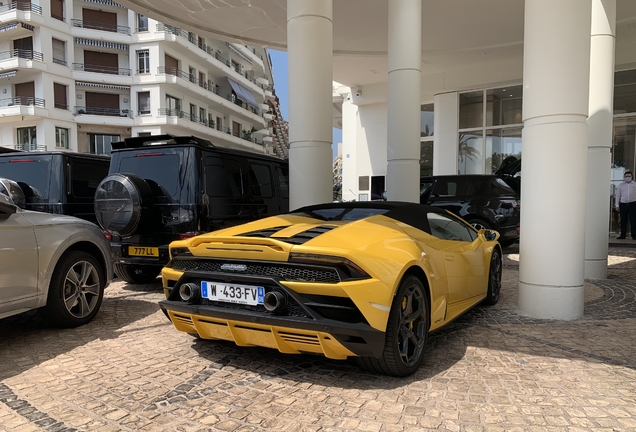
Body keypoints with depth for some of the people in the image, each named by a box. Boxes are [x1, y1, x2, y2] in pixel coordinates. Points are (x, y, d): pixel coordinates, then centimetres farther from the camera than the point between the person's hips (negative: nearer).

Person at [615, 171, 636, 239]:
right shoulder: (621, 185, 12)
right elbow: (618, 195, 12)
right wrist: (617, 205, 6)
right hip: (623, 204, 1)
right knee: (623, 221, 3)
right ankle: (622, 235, 8)